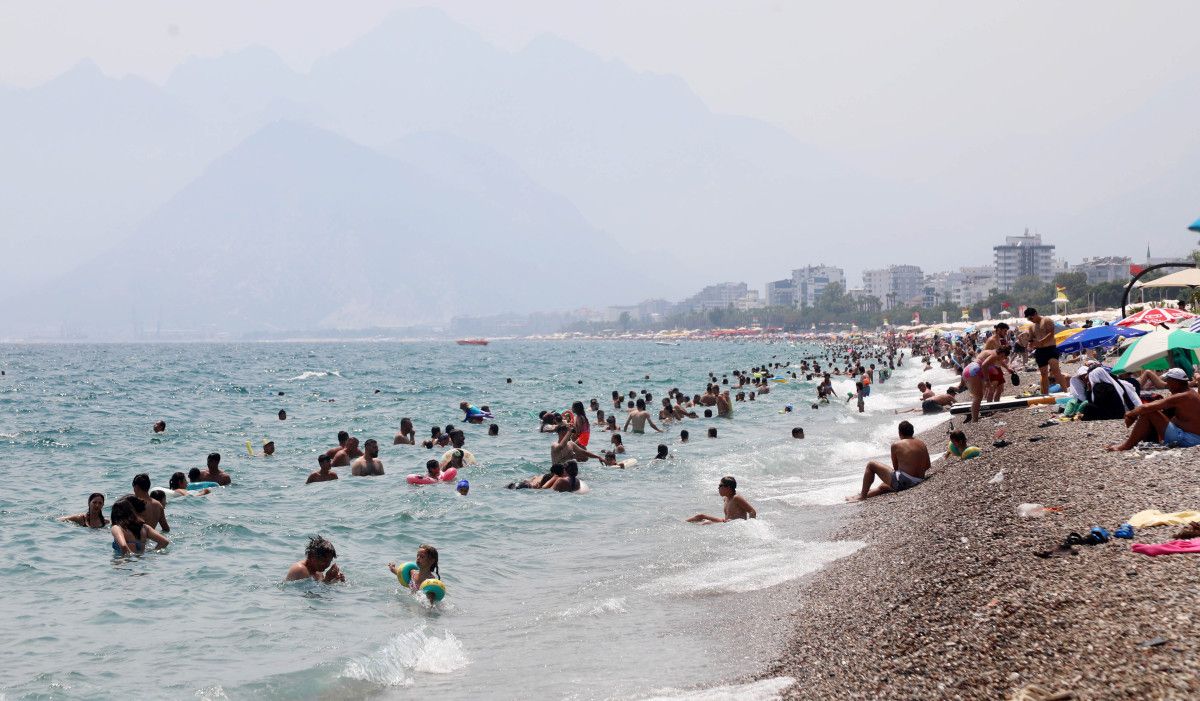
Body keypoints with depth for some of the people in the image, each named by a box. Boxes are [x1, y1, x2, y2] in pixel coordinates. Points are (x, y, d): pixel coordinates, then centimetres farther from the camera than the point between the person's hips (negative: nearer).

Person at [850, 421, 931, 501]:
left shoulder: (896, 445, -6)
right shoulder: (922, 444, 9)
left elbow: (895, 467, 3)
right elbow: (927, 466, 14)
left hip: (902, 482, -7)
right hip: (919, 482, 7)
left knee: (871, 465, 9)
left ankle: (862, 496, 11)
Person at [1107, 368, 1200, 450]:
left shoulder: (1179, 397, -21)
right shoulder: (1190, 392, 12)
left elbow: (1146, 407, -25)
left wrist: (1131, 414, -8)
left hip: (1186, 440, -11)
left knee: (1148, 413, -14)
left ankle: (1127, 445, -7)